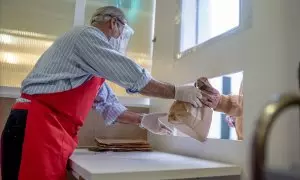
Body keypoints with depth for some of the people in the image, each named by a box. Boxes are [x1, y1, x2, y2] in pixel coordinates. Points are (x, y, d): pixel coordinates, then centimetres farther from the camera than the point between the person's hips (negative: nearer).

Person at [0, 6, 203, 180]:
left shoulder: (96, 66, 22)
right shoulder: (86, 35, -7)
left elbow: (107, 104, 21)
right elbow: (131, 75, -14)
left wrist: (143, 120, 12)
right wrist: (176, 92, -7)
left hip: (57, 133, 10)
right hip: (37, 126, -10)